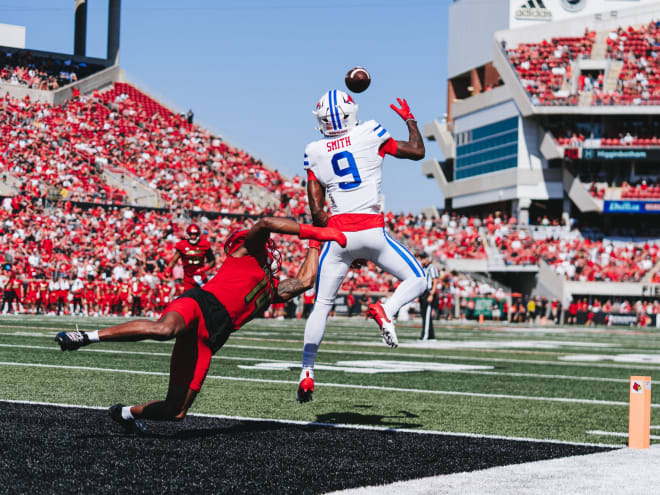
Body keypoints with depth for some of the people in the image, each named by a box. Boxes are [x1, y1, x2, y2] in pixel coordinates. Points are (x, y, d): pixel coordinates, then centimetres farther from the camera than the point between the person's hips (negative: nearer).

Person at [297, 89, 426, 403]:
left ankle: (307, 372, 5)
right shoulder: (370, 134, 1)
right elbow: (417, 151, 10)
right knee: (417, 280, 13)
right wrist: (409, 119, 27)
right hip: (372, 231, -2)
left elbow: (316, 211, 5)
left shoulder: (314, 152, 7)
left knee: (321, 306, 12)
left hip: (338, 233, 2)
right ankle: (385, 310, -17)